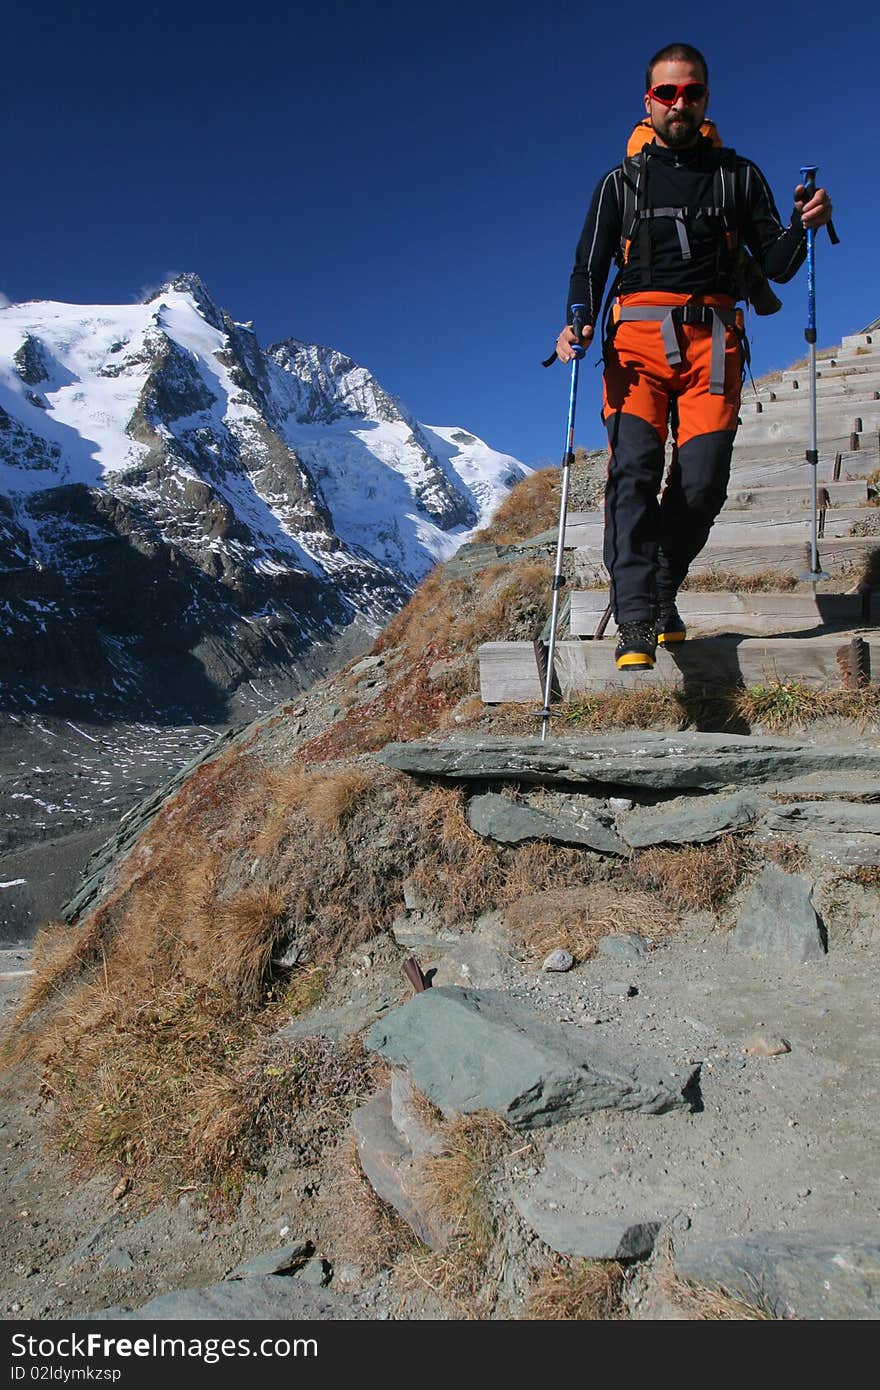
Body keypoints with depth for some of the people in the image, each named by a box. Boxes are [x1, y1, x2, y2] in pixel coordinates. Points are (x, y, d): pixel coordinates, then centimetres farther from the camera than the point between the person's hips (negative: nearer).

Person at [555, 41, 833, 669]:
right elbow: (590, 267, 12)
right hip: (638, 339, -1)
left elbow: (777, 266, 15)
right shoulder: (622, 182, 18)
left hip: (714, 342, 1)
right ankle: (637, 625, -28)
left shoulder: (739, 176, 19)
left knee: (703, 481, -12)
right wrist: (578, 324, -9)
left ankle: (660, 595, 12)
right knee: (634, 469, -21)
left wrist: (803, 225, -7)